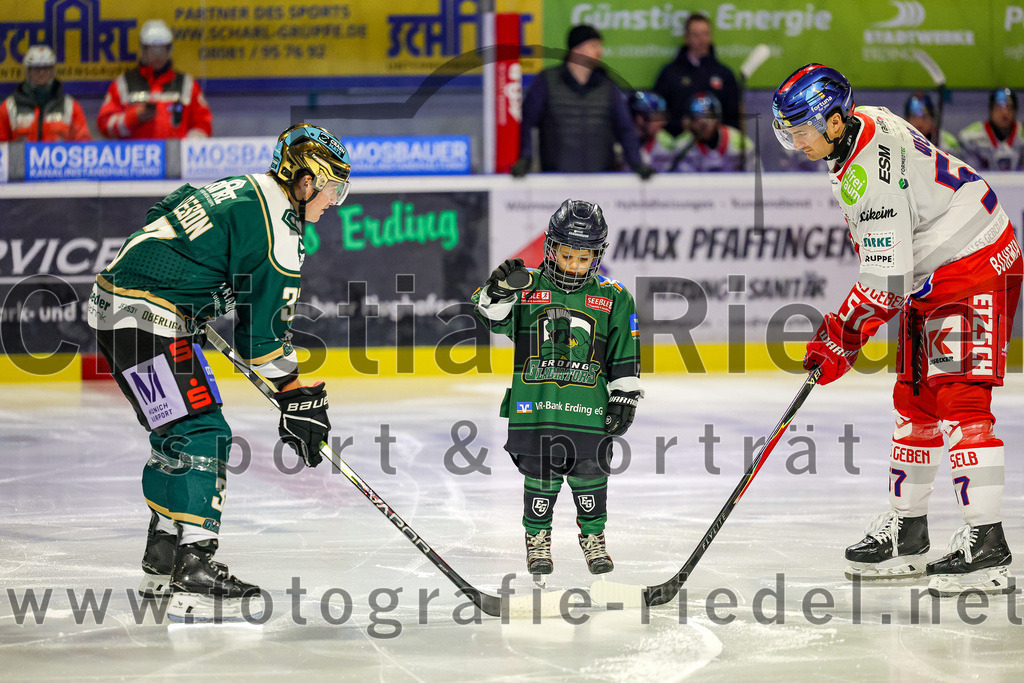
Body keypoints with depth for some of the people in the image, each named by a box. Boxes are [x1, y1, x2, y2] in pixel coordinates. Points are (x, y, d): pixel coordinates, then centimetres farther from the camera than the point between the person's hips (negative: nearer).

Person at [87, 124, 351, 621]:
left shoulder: (242, 190, 16)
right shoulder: (277, 229, -14)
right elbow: (264, 324, -14)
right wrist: (297, 396, -7)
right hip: (142, 317, -11)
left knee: (178, 431, 20)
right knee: (200, 433, -14)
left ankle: (162, 562, 28)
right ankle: (192, 574, -21)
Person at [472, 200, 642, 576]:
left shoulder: (613, 298, 4)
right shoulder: (527, 288, 2)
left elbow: (625, 354, 8)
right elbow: (492, 317, -8)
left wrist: (624, 397, 5)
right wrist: (499, 290, -28)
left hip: (589, 409, 1)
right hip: (534, 404, 0)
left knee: (589, 473, 6)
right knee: (540, 477, 5)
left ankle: (593, 537, 25)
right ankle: (537, 539, 22)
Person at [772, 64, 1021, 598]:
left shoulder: (868, 176, -27)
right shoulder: (864, 124, 4)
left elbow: (886, 281, -28)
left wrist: (840, 340, -20)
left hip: (977, 268, -11)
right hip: (929, 277, 11)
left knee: (958, 398, -17)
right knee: (914, 400, 11)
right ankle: (906, 531, 19)